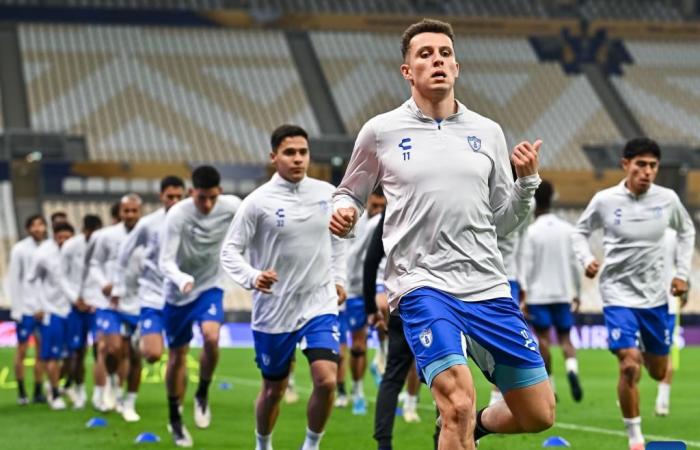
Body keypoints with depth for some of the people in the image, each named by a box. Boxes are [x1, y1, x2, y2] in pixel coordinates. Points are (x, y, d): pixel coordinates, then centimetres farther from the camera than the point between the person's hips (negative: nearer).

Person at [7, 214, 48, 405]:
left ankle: (38, 392, 10)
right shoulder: (19, 250, -3)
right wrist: (16, 308, -5)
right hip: (26, 308, -2)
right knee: (22, 350, 2)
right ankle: (21, 392, 11)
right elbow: (13, 281, -1)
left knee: (42, 350, 3)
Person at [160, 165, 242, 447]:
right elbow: (165, 262, -27)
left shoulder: (231, 207, -15)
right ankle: (175, 419, 29)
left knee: (211, 337, -27)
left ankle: (202, 395, -1)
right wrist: (183, 280, -47)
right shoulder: (177, 215, -24)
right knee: (177, 356, 9)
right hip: (177, 294, -1)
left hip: (210, 287, 1)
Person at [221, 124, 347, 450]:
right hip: (274, 310, -2)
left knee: (327, 380, -17)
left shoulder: (327, 193, 1)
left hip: (320, 305, 2)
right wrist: (252, 278, -26)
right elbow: (230, 251, -9)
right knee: (274, 389, 11)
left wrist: (338, 278, 13)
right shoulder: (258, 202, -11)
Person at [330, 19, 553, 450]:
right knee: (459, 402, -25)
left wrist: (527, 180, -2)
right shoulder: (380, 132, 4)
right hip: (423, 284, -4)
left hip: (488, 286, 4)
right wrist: (343, 213, -6)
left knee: (539, 414, 6)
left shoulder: (488, 132, 11)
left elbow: (503, 223, 16)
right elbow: (350, 194, 16)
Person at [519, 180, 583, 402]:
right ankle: (572, 369, -18)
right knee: (564, 337, 9)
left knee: (543, 339, 2)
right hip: (563, 292, 3)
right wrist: (577, 292, 16)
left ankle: (549, 386, 2)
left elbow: (526, 266, -10)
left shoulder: (532, 231, -7)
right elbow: (575, 263, 7)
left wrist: (522, 296, -8)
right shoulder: (567, 229, 4)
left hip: (539, 294, -3)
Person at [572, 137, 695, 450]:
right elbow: (580, 232, 6)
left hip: (655, 295, 3)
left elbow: (687, 231, 16)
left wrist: (682, 272, 9)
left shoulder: (667, 199, -4)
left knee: (658, 372, 13)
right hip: (618, 294, -3)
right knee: (629, 367, -18)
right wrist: (587, 259, -12)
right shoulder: (605, 200, -10)